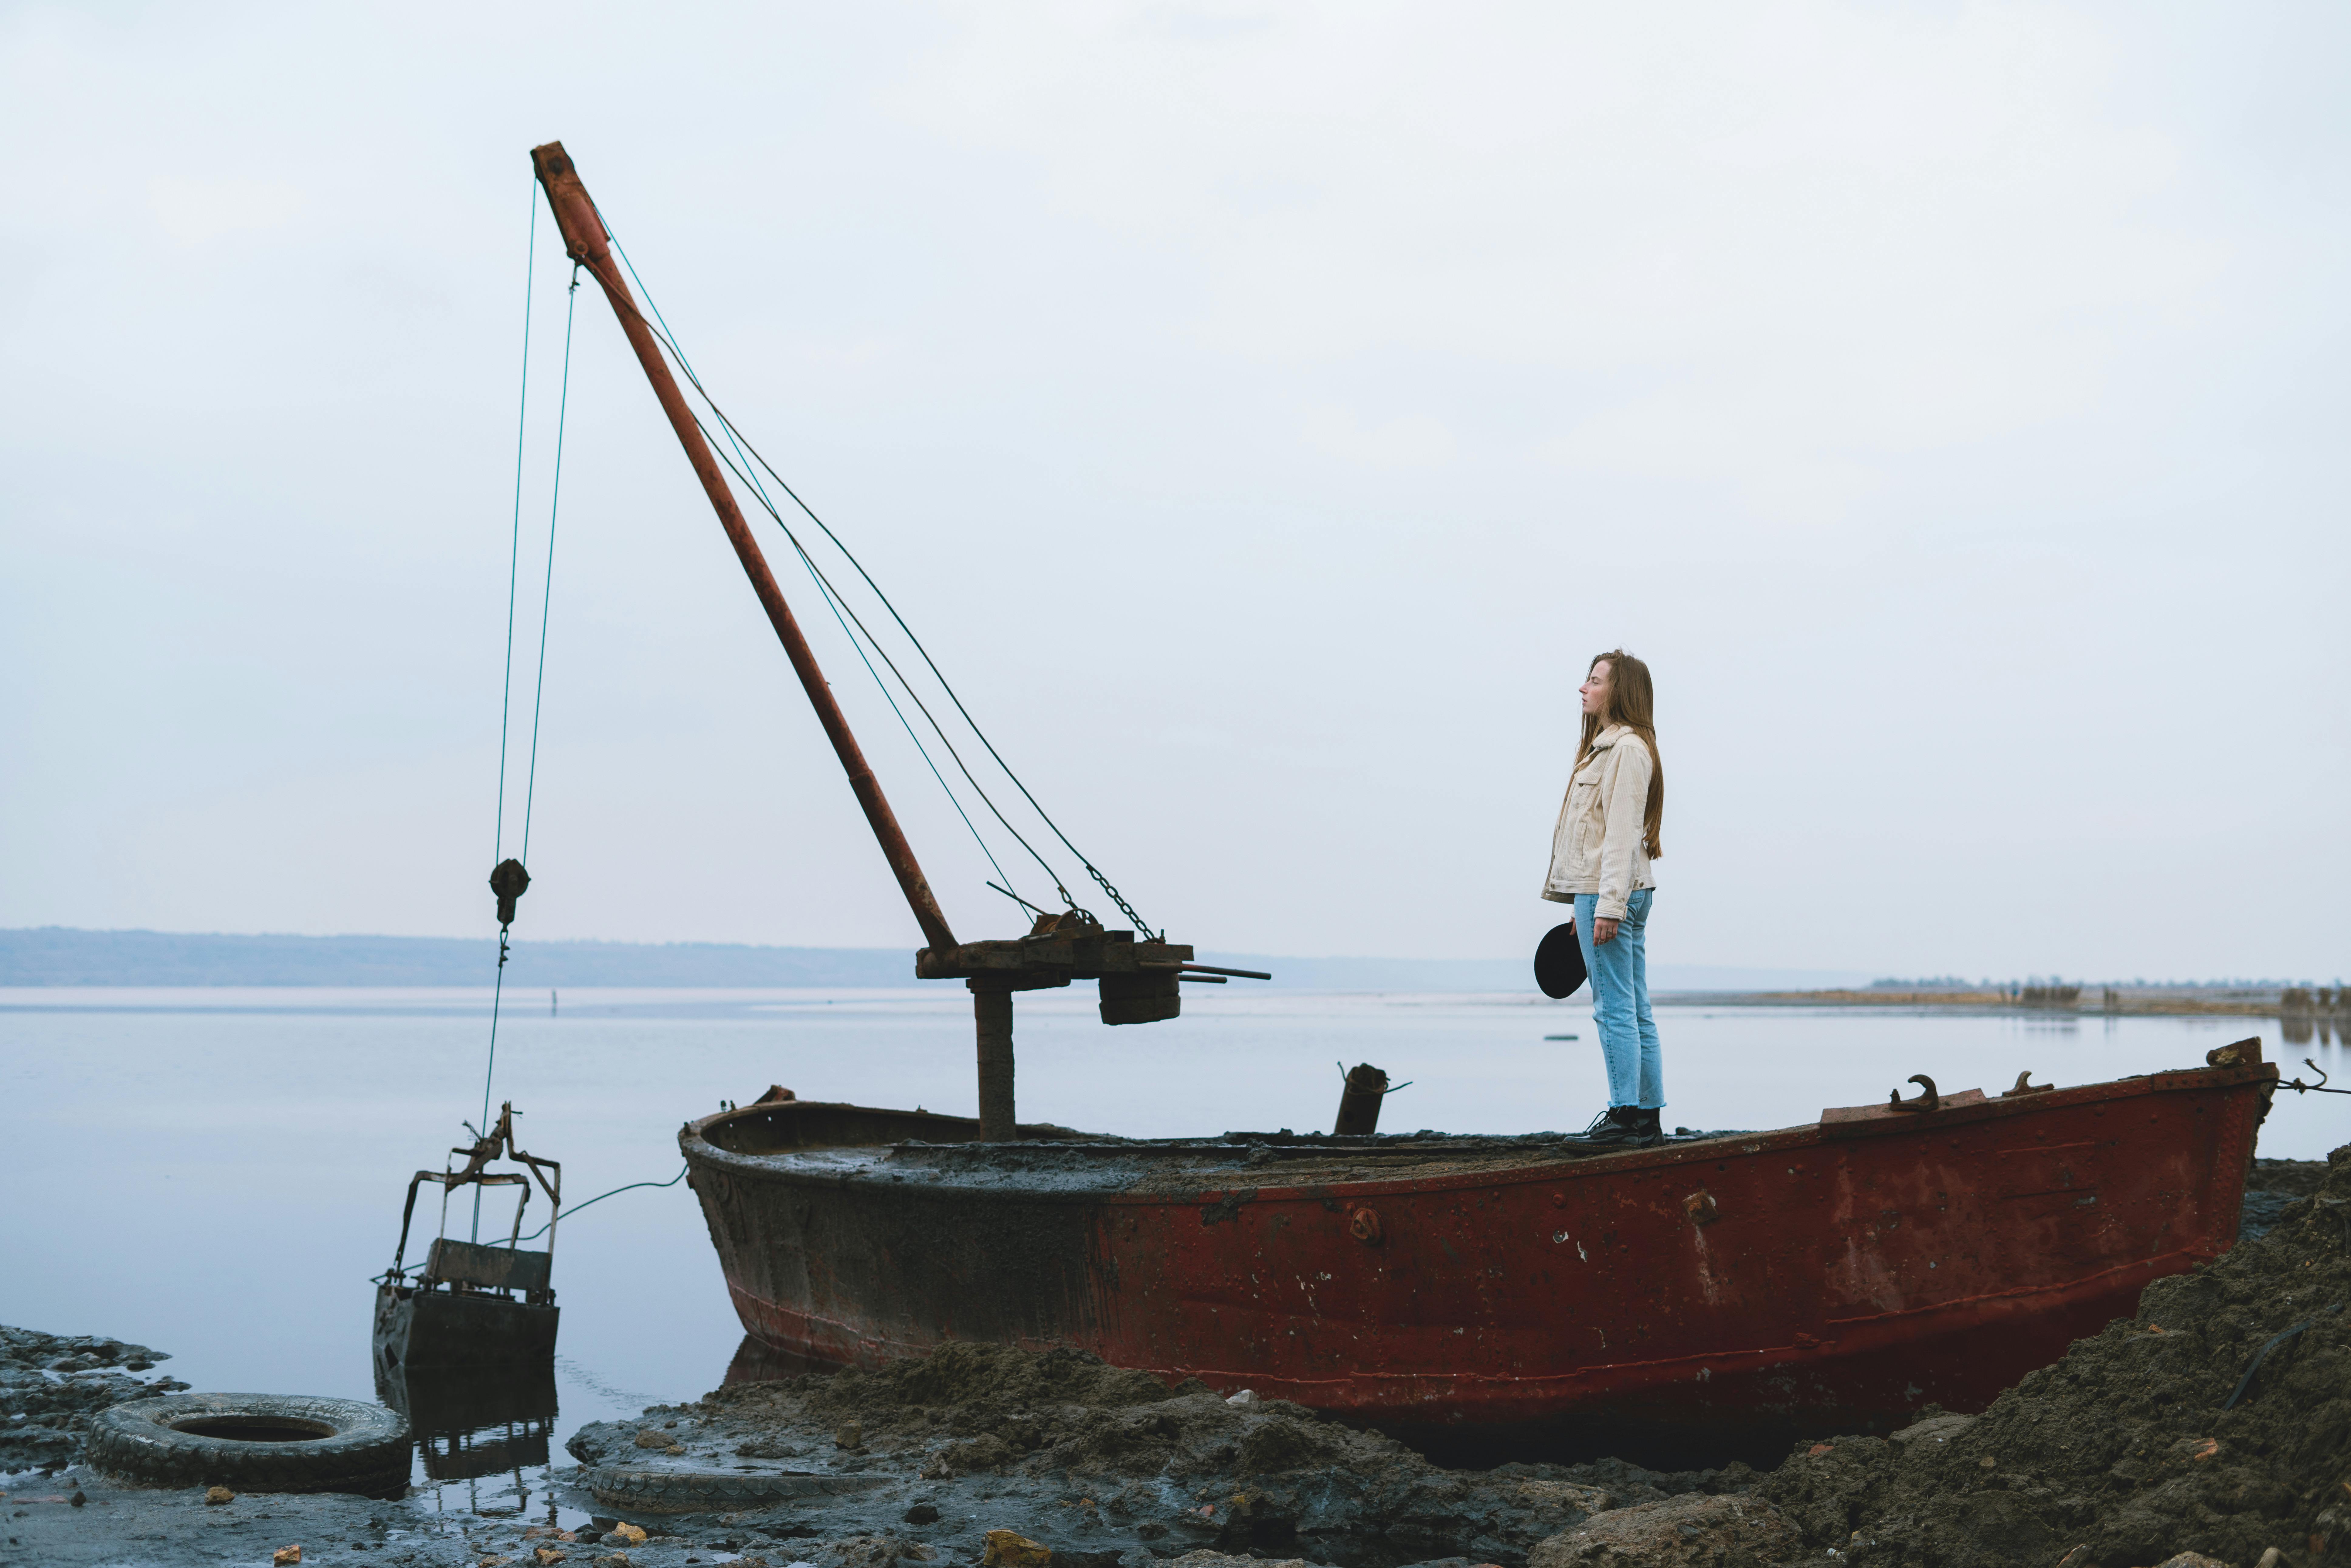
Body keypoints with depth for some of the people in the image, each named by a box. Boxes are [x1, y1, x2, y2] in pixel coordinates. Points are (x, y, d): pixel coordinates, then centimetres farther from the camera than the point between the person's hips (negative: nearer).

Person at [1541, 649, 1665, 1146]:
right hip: (1603, 891, 10)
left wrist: (1608, 905, -21)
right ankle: (1649, 1118, 12)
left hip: (1611, 890, -10)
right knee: (1635, 1011, 9)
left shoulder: (1627, 748, -11)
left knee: (1614, 1007, -8)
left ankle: (1626, 1113, -5)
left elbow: (1623, 832, -17)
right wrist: (1587, 904, 20)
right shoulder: (1606, 745, 20)